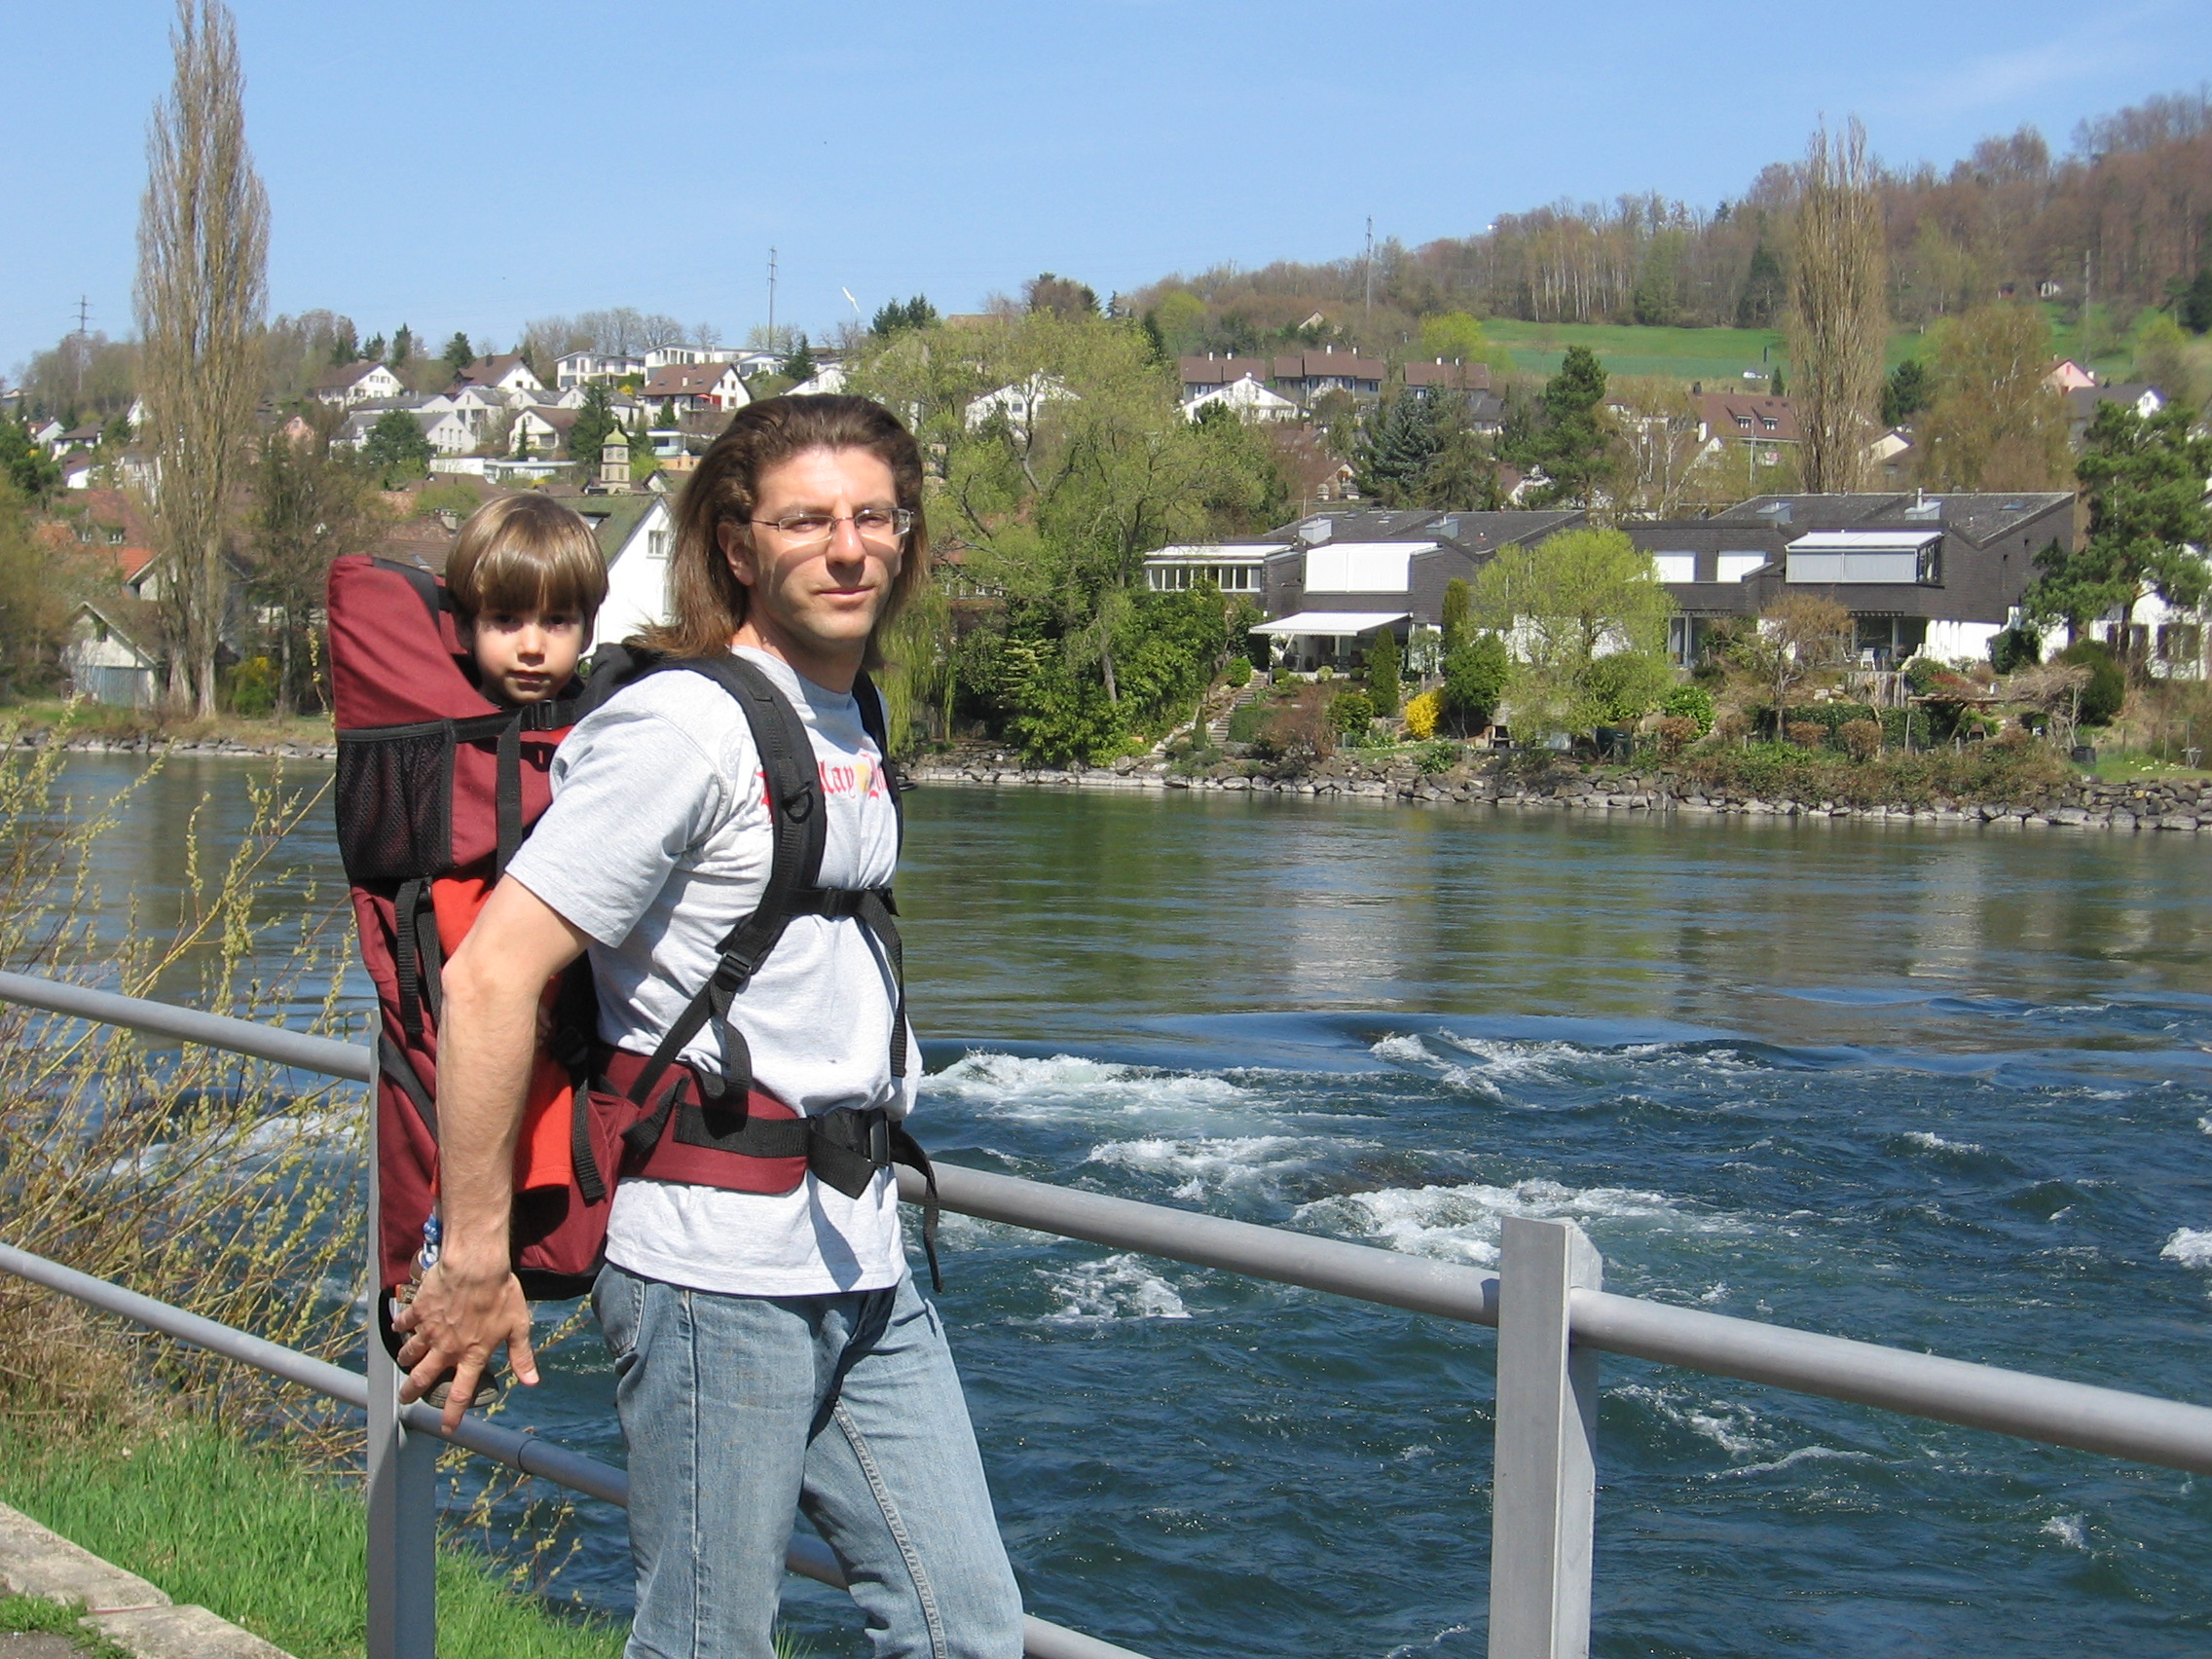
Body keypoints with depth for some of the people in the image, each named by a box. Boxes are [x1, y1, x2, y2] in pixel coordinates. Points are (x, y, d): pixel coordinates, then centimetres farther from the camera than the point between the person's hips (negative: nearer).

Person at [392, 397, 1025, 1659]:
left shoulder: (856, 727, 13)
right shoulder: (683, 728, -14)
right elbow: (491, 980, -19)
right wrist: (476, 1260, -17)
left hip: (868, 1267, 8)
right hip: (716, 1273, -8)